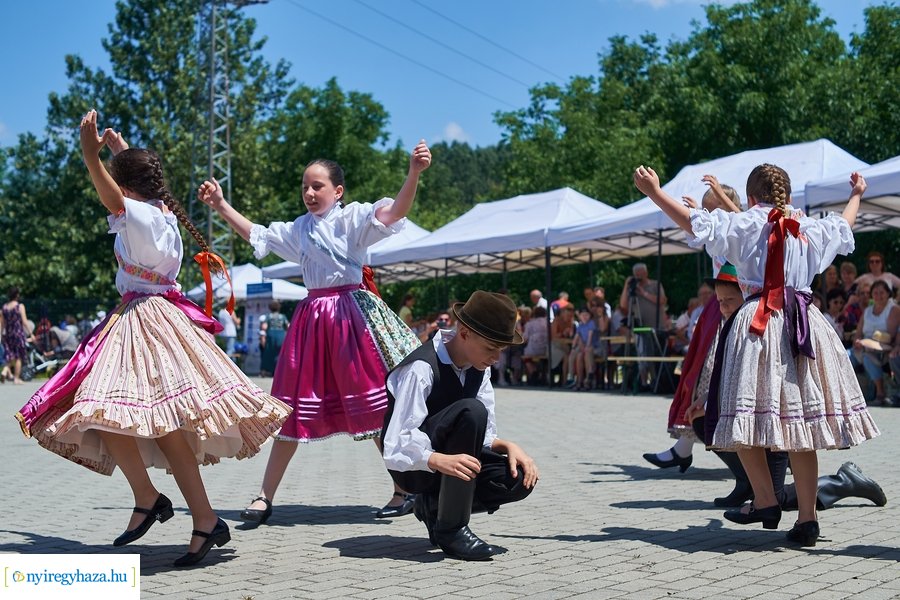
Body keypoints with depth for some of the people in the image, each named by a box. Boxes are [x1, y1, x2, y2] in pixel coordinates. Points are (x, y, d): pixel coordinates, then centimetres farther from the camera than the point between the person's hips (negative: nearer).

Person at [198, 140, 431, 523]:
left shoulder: (352, 218, -3)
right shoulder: (297, 230, 16)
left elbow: (394, 212, -20)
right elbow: (256, 235, 29)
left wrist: (414, 172, -37)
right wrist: (221, 206, 25)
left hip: (350, 313, -6)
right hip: (312, 316, 6)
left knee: (376, 404, -4)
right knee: (293, 409, 8)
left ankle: (405, 490, 8)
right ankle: (265, 497, 14)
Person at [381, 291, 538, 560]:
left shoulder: (479, 368, -2)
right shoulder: (422, 369, -26)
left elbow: (484, 436, 4)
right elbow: (396, 449, -30)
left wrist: (508, 446, -17)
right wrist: (440, 460, -46)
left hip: (451, 458, 7)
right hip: (415, 466, -7)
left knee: (520, 478, -19)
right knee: (472, 411, -34)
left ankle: (434, 506, 4)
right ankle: (450, 528, -23)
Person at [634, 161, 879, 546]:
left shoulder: (744, 225, 3)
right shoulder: (811, 229, 17)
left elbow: (694, 223, -7)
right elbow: (844, 225, 38)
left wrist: (654, 192, -2)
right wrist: (856, 195, 58)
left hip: (758, 323, -5)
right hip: (805, 326, 5)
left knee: (746, 413, 4)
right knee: (800, 422, 5)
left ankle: (766, 501, -1)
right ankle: (807, 518, 6)